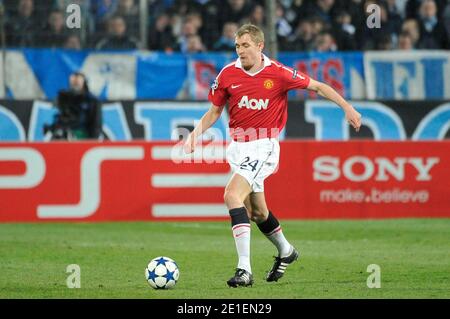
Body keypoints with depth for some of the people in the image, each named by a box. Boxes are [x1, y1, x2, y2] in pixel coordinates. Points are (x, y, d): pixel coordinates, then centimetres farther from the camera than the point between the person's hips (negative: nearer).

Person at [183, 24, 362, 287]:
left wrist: (347, 107, -4)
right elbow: (214, 111, 11)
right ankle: (286, 251, 46)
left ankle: (245, 270, -26)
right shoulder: (228, 74, 0)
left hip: (264, 147, -5)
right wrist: (195, 134, -4)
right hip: (238, 147, 5)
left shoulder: (278, 73, -10)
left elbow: (317, 86, 1)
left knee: (232, 195, -24)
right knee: (257, 210, 16)